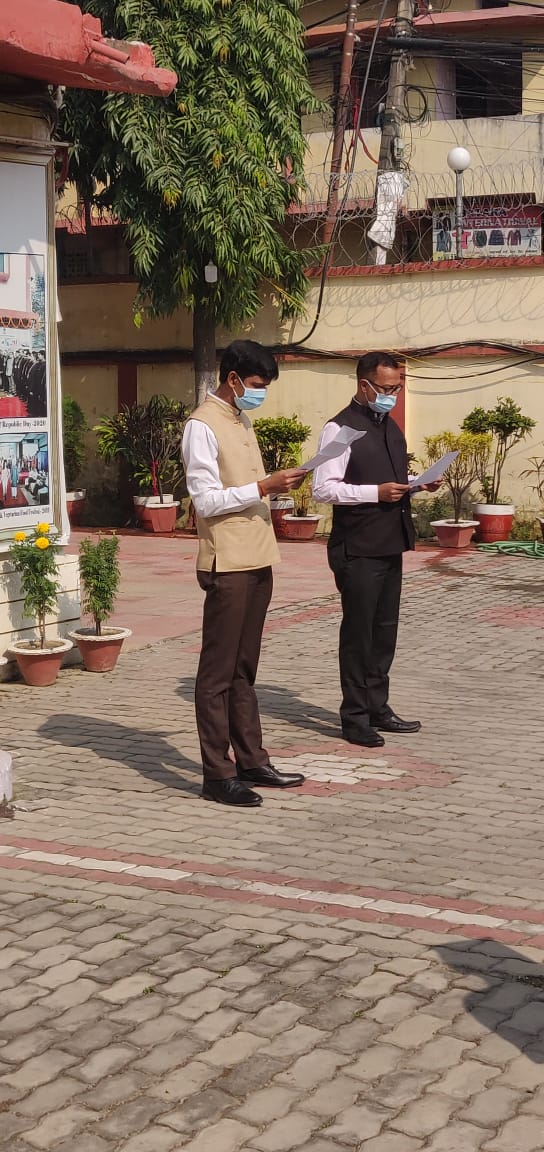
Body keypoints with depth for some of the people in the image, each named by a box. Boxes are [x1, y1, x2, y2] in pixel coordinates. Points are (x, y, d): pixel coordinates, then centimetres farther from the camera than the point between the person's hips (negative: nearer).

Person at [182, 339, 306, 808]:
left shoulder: (242, 421, 16)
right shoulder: (202, 426, -11)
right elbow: (207, 500, -18)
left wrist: (277, 485, 5)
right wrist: (265, 486, -20)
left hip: (256, 559, 9)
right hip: (227, 564, -9)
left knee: (244, 668, 15)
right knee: (218, 672, -3)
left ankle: (251, 760, 22)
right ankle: (217, 775, 2)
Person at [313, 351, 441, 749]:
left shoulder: (390, 427, 15)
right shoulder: (341, 429, -12)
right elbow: (324, 489, -17)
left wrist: (420, 482, 5)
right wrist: (377, 492, -21)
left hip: (390, 544, 8)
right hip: (358, 549, -8)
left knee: (385, 630, 14)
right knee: (358, 632, 0)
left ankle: (377, 708, 25)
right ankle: (355, 717, 10)